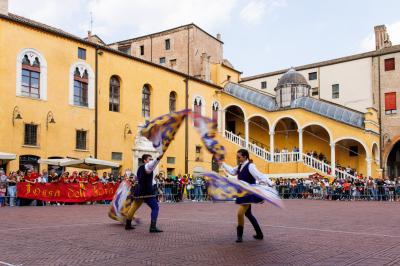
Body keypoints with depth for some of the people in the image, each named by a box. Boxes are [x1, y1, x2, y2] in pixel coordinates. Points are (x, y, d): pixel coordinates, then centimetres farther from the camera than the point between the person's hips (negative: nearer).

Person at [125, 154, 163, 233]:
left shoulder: (141, 168, 18)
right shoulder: (146, 167, -10)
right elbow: (151, 165, -34)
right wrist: (158, 159, -48)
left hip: (139, 191, 10)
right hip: (147, 192, -10)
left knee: (134, 207, 20)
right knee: (155, 207, -8)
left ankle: (128, 224, 34)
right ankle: (153, 227, -19)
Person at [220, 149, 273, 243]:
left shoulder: (250, 166, -18)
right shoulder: (240, 166, 8)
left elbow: (259, 176, -26)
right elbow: (232, 171, 23)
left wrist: (270, 183, -36)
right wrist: (222, 164, 23)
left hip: (249, 193, -10)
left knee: (240, 213, -16)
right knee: (248, 214, 18)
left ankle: (240, 235, 3)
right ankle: (259, 234, 30)